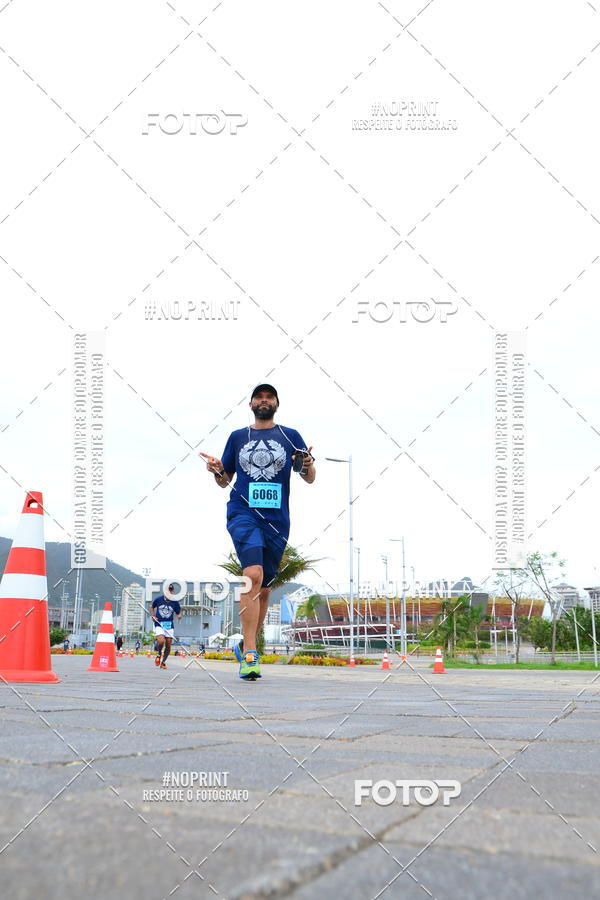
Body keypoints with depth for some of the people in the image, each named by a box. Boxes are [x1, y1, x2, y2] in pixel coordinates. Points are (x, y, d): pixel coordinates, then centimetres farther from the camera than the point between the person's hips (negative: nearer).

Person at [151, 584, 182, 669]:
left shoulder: (175, 602, 0)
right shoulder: (158, 599, -2)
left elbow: (178, 614, 6)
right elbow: (152, 607, 17)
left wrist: (179, 616, -17)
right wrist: (153, 616, 1)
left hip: (169, 625, 2)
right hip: (159, 624, -2)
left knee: (168, 646, 2)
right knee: (161, 641, -25)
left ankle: (163, 662, 25)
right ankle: (159, 654, 6)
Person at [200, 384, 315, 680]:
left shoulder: (290, 436, 11)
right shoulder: (237, 437, 12)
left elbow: (310, 478, 9)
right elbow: (225, 480, 17)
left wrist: (308, 465, -13)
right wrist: (217, 471, -6)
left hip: (277, 520, 2)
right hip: (243, 514, -2)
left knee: (264, 589, 9)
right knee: (253, 574, -24)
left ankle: (245, 646, 28)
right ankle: (250, 655, -22)